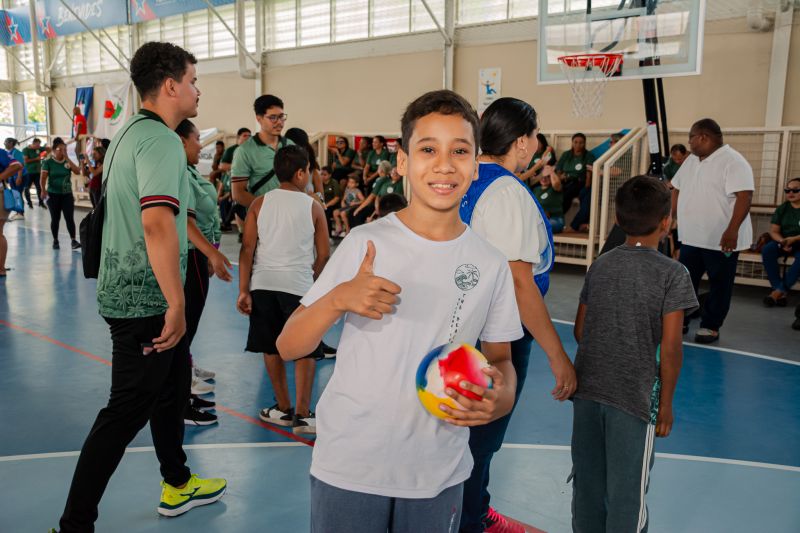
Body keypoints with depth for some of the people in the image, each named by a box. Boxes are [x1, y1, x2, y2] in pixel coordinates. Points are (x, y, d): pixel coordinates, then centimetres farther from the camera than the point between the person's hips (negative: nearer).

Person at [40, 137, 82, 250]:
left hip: (67, 194, 1)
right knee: (55, 219, 6)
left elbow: (78, 171, -11)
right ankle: (55, 241, 18)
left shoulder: (67, 161, 4)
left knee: (69, 218, -6)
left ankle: (73, 241, -5)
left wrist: (67, 159, -12)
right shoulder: (48, 162, -4)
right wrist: (43, 190, -26)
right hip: (53, 194, -1)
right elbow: (43, 177, -10)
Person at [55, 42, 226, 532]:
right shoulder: (161, 139, -19)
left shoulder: (130, 133, 13)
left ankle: (177, 485, 38)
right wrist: (176, 304, -27)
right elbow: (157, 221, -32)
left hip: (135, 292, 10)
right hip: (147, 300, -10)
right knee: (128, 410, -1)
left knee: (172, 386, 21)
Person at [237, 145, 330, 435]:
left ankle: (283, 408, 27)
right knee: (305, 352, 9)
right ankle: (302, 415, 8)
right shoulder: (313, 206, 2)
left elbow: (247, 248, -1)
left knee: (272, 348, 16)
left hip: (263, 283, 3)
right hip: (298, 284, -2)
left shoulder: (260, 203, 6)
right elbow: (324, 255, 4)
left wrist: (243, 291, 0)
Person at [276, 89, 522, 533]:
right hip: (348, 469, -2)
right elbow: (287, 347, -8)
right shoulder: (365, 244, -9)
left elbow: (500, 358, 9)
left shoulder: (491, 265, -2)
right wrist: (337, 299, -26)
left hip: (439, 475, 3)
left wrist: (502, 397, -13)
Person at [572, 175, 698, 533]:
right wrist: (666, 402, 1)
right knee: (627, 490, 9)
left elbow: (580, 330, 10)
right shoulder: (673, 274, -7)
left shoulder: (599, 265, 6)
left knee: (587, 482, 17)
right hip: (634, 396, -4)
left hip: (587, 388, 5)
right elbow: (670, 347, -9)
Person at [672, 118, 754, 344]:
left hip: (721, 240, -8)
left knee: (719, 284, 5)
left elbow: (744, 196, -23)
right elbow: (677, 188, 21)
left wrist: (732, 230, -29)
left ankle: (710, 326, 14)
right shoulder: (691, 161, 11)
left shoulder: (732, 161, -15)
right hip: (691, 238, 8)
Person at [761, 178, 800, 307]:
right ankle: (781, 292, -32)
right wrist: (782, 241, -19)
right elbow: (774, 231, 2)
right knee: (767, 249, -29)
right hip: (783, 243, 4)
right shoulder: (782, 208, 7)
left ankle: (779, 290, -30)